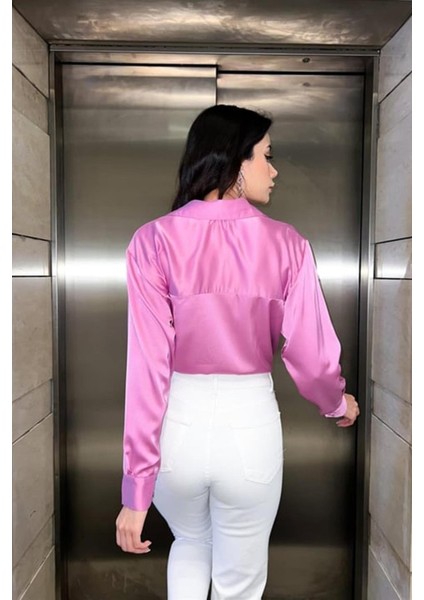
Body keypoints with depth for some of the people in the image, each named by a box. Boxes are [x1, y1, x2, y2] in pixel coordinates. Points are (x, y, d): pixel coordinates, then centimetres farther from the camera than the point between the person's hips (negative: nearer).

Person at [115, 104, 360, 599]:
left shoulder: (153, 240, -11)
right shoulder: (285, 244, -10)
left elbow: (148, 364, -14)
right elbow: (311, 354, -5)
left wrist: (136, 489, -7)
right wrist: (337, 404, 18)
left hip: (178, 425, 1)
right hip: (251, 425, 0)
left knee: (190, 544, 34)